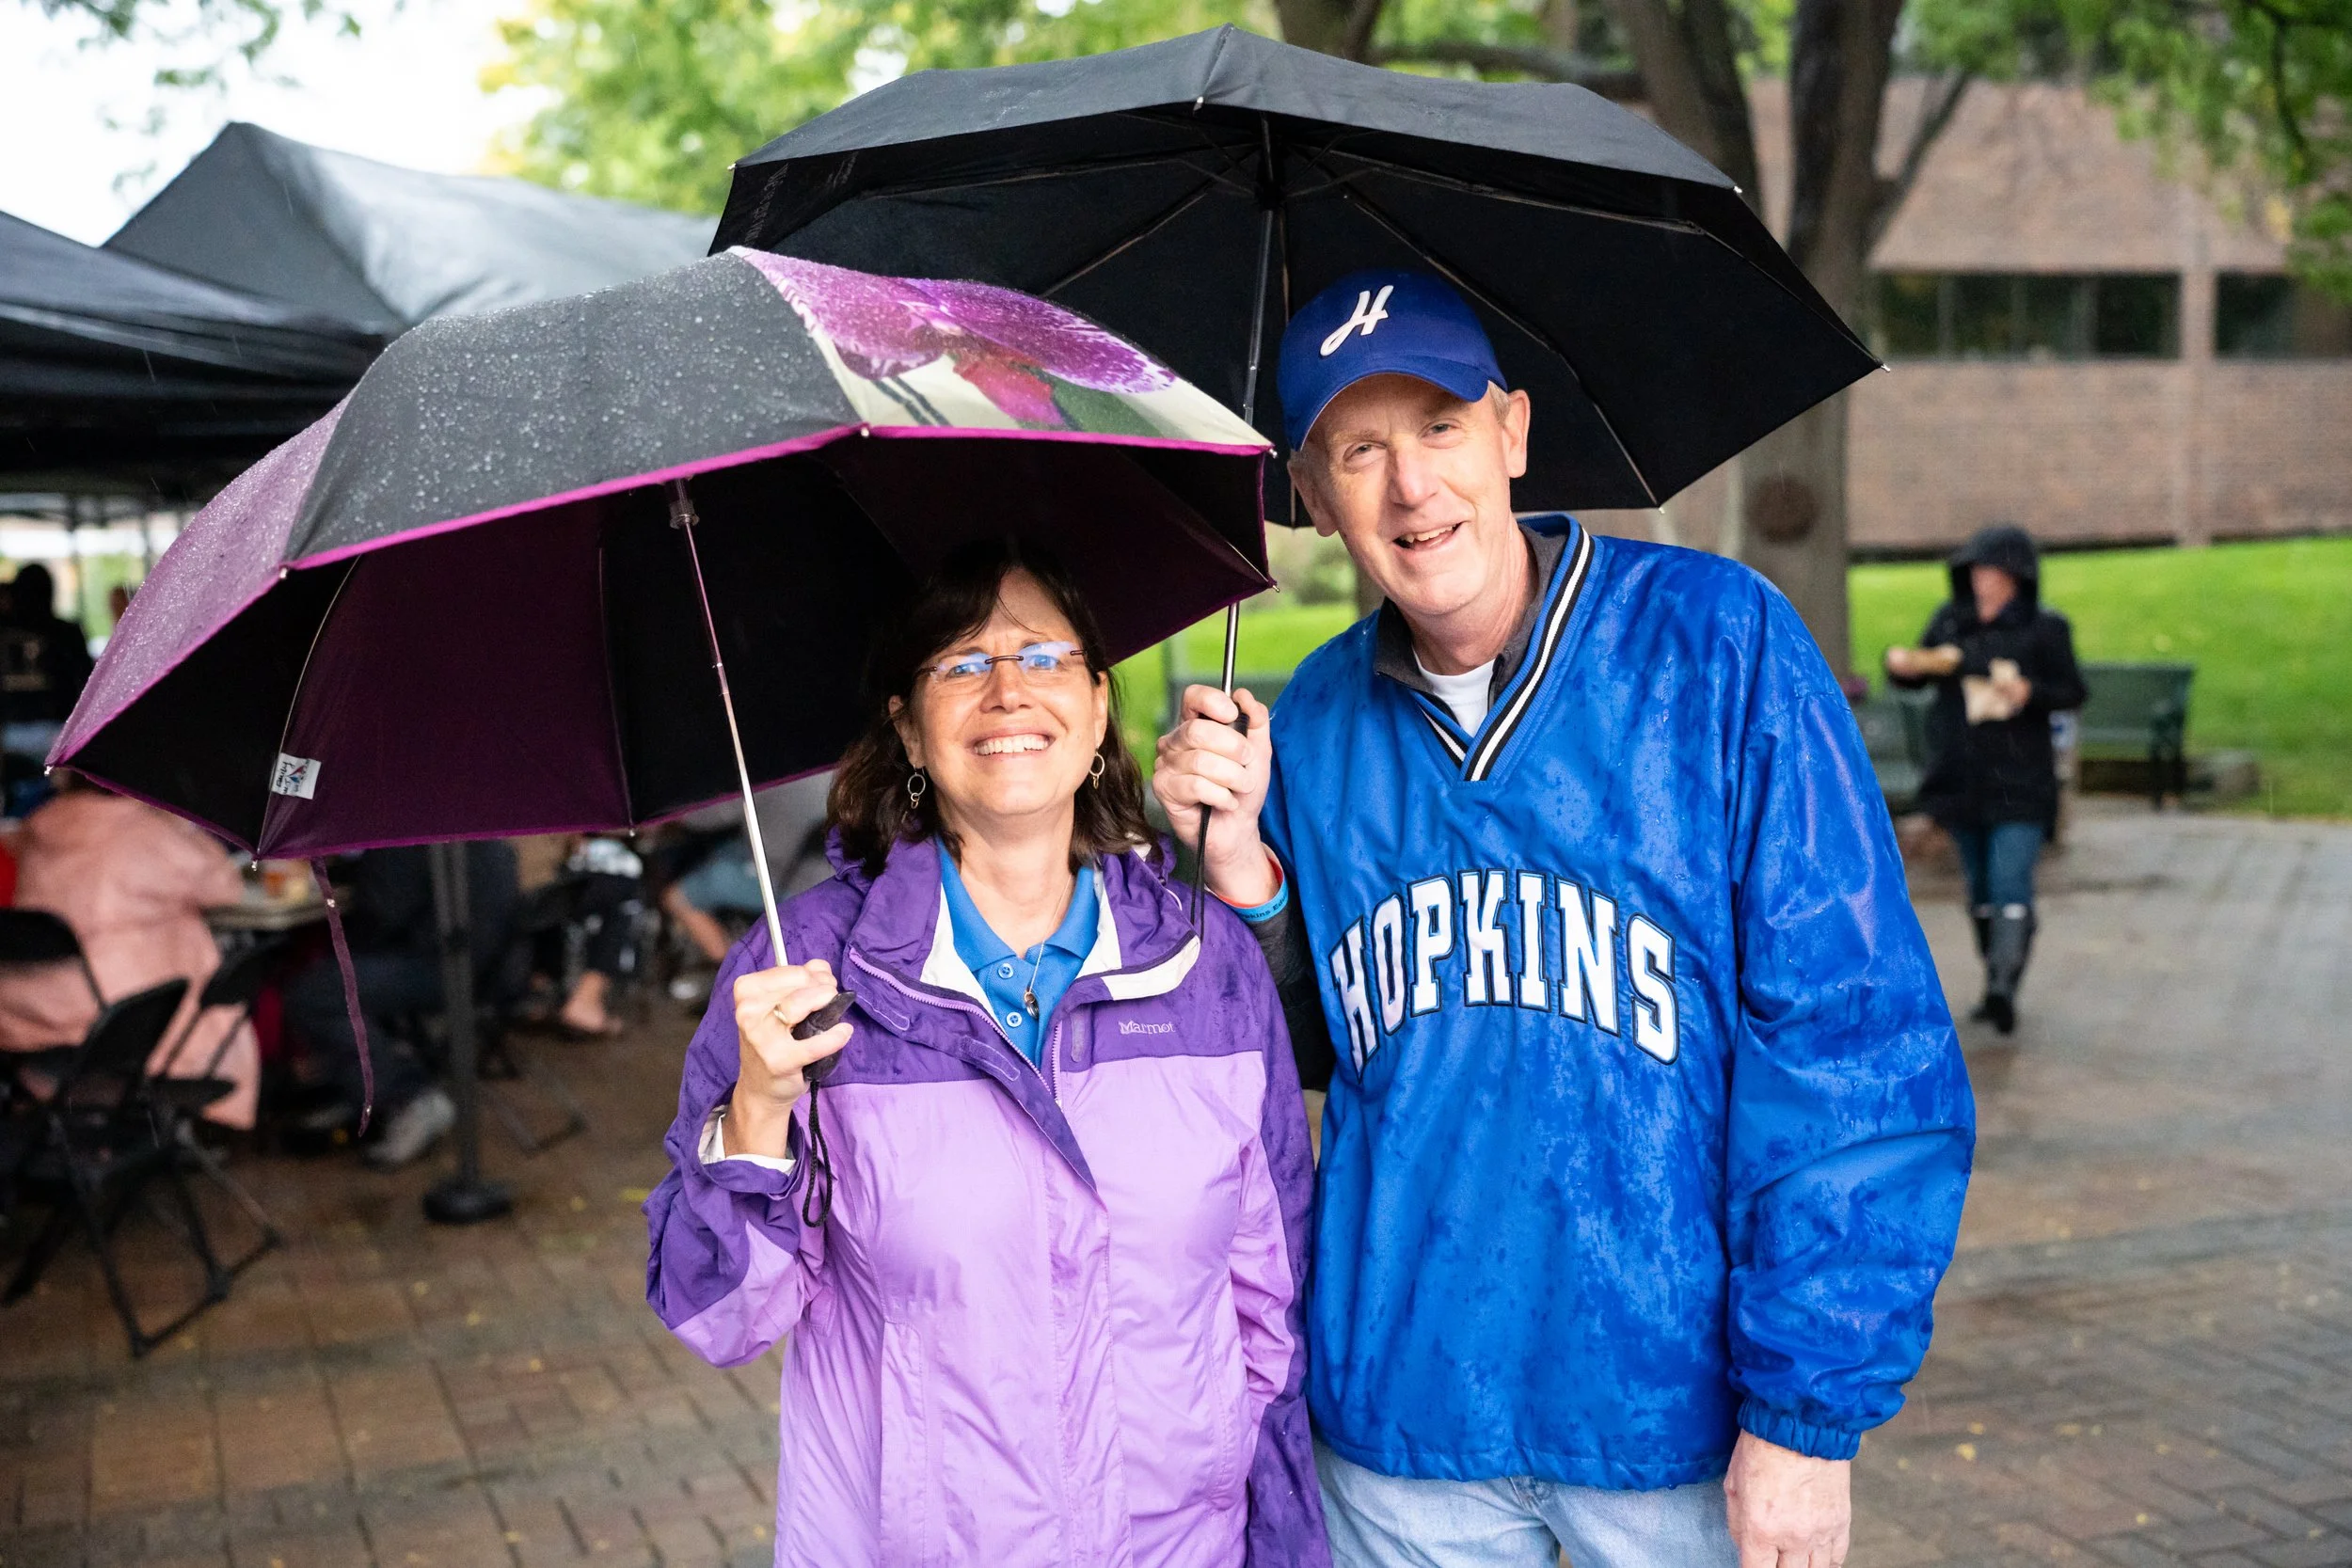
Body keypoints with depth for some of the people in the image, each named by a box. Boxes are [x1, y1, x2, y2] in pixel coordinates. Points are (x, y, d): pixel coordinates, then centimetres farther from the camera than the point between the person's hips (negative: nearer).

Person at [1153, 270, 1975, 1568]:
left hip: (1679, 1403, -3)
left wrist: (1810, 1409, -13)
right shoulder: (1315, 721, 3)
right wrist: (1241, 869, -8)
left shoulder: (1717, 644, -8)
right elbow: (1308, 1055, 9)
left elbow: (1853, 1039, -10)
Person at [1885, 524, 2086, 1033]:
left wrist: (2030, 692, -20)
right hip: (1961, 776, 5)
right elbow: (1922, 671, 15)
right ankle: (1995, 980, 23)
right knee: (1980, 889, 12)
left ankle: (2005, 984, -26)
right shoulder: (1950, 620, 9)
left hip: (2019, 780, -5)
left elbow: (2073, 691, 0)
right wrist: (1902, 665, -8)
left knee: (2011, 885, -16)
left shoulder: (2045, 628, -2)